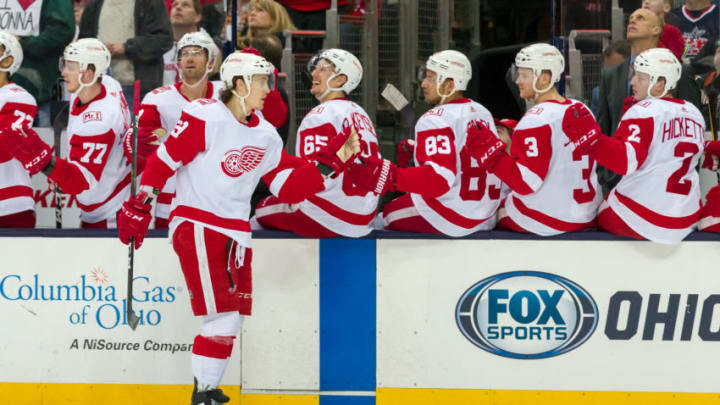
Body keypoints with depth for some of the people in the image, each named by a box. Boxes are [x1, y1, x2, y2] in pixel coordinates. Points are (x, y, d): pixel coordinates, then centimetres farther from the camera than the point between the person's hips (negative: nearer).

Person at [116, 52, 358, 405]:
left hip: (236, 235, 8)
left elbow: (289, 186, 10)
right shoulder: (206, 118, -12)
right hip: (197, 226, -8)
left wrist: (330, 163, 1)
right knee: (222, 317, -14)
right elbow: (164, 160, -10)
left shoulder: (266, 136, 11)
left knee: (232, 319, 9)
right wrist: (140, 205, -8)